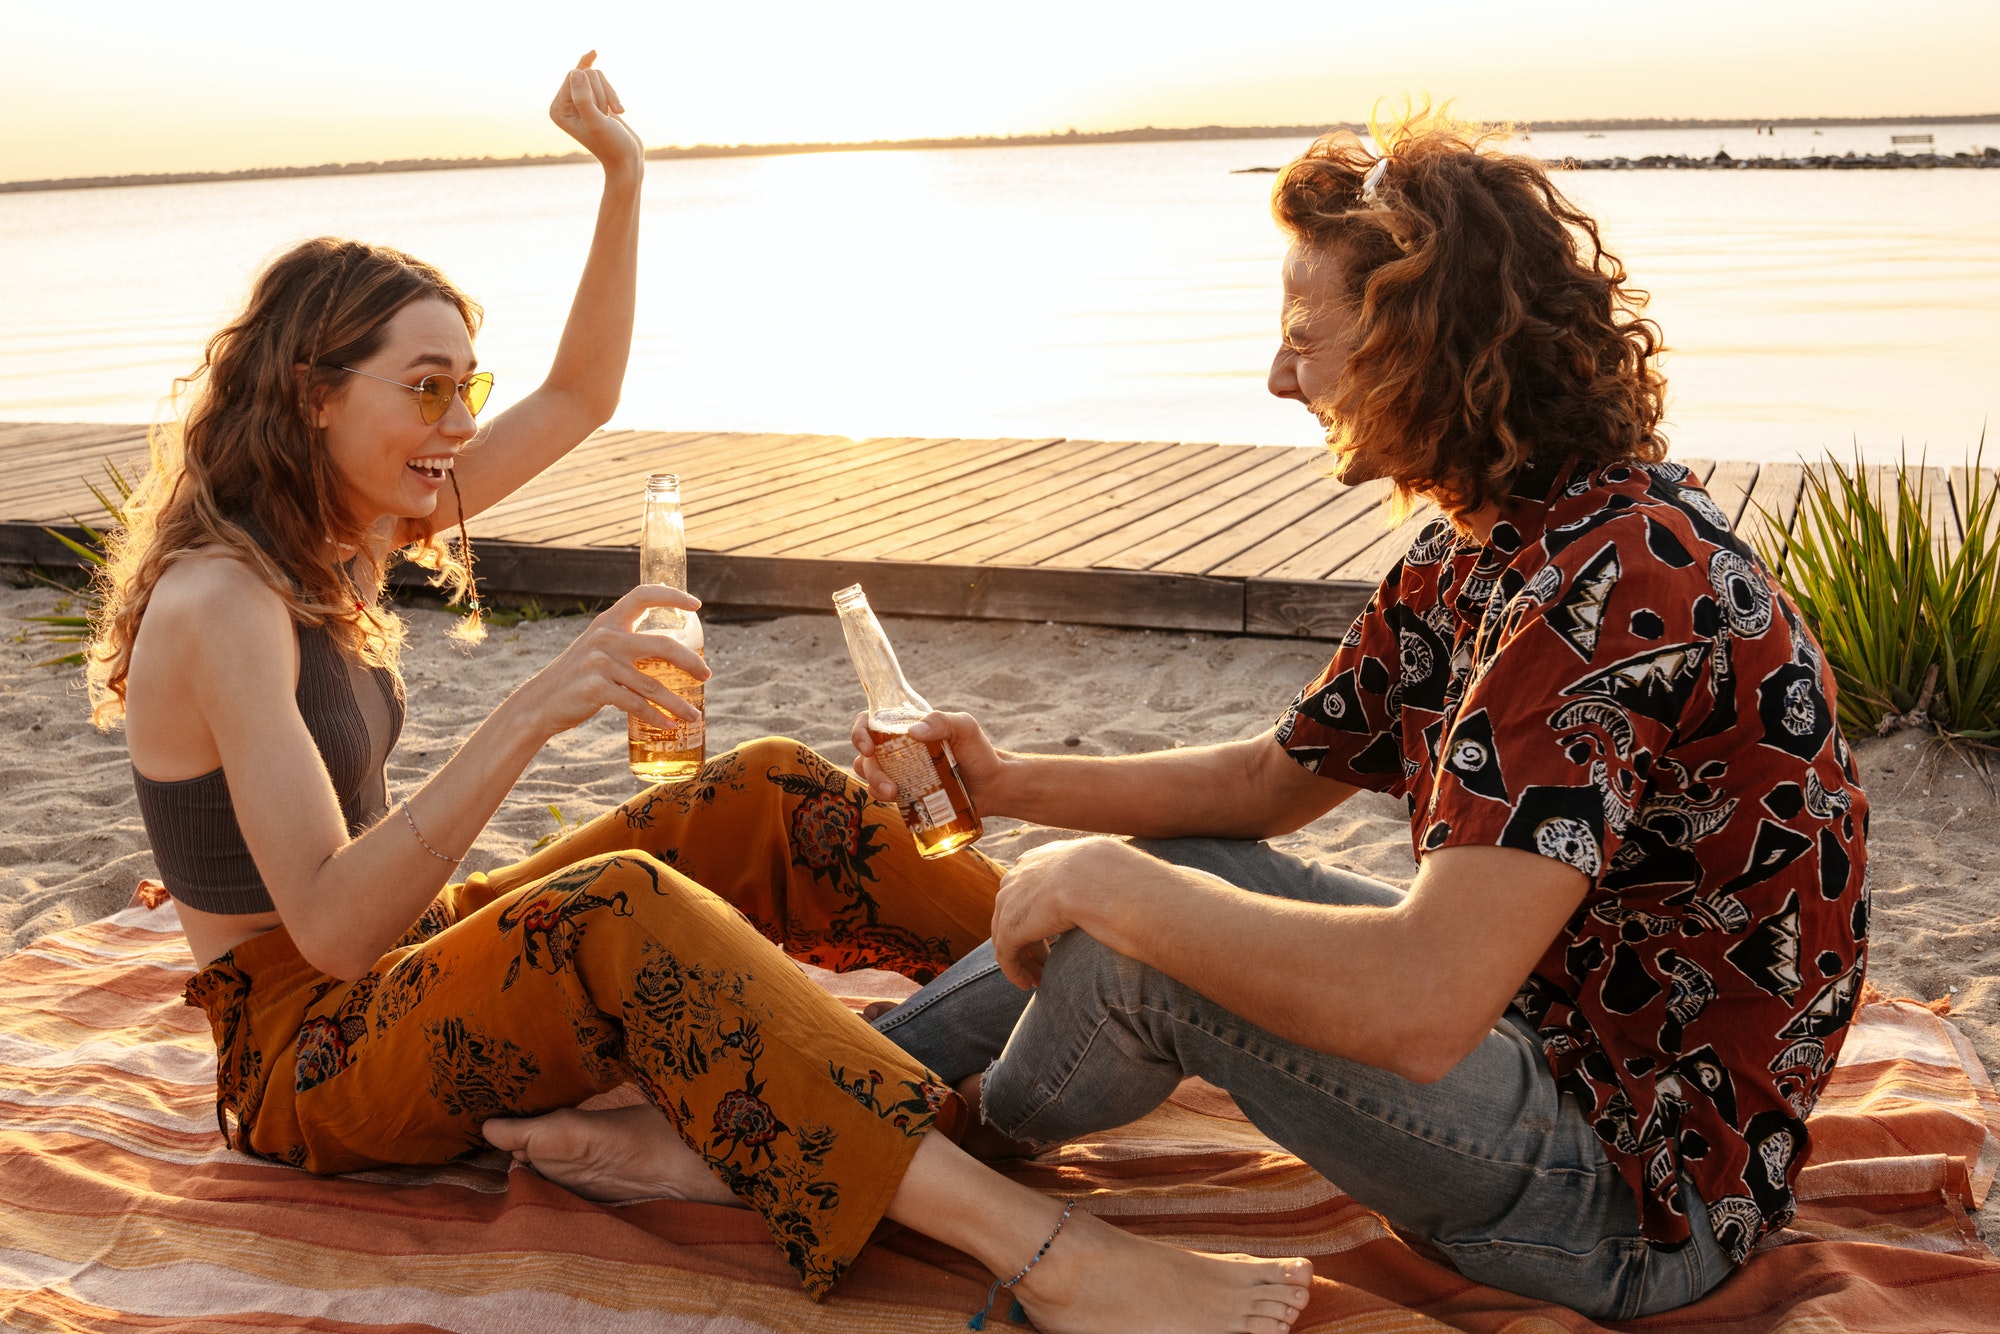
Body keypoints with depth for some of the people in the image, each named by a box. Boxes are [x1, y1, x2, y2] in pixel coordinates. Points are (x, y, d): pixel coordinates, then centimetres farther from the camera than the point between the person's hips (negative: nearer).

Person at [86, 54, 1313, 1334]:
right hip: (300, 1049, -9)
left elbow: (579, 397, 11)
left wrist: (624, 180, 0)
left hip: (414, 959, 9)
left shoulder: (339, 532, 5)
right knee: (614, 907, -38)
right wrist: (532, 712, -40)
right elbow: (330, 927, -31)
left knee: (774, 794, -6)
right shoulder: (220, 602, -22)